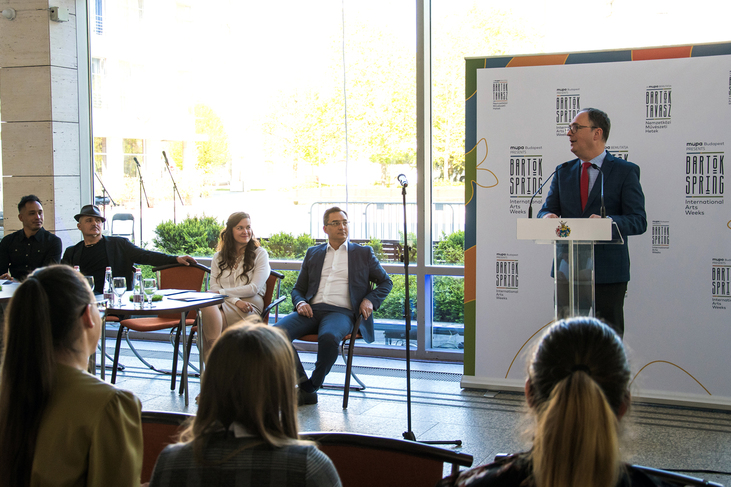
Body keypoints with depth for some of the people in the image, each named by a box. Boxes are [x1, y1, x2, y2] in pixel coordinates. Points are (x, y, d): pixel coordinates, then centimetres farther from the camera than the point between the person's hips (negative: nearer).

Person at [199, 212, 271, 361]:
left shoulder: (260, 254, 12)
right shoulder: (218, 257, 21)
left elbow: (254, 288, 0)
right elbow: (214, 288, 8)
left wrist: (223, 292, -6)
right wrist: (236, 301, -11)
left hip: (250, 307, -3)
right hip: (222, 305, 3)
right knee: (207, 307, -36)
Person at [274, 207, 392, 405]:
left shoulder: (363, 253, 18)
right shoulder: (313, 253, 24)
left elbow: (386, 282, 21)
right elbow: (298, 289, 24)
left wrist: (370, 300, 0)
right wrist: (300, 302, 0)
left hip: (341, 312, -3)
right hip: (312, 310, 3)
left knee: (328, 337, -40)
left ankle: (313, 386, -18)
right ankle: (302, 382, -16)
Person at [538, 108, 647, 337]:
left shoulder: (626, 171, 0)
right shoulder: (563, 172, 15)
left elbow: (638, 221, -7)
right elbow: (547, 209, 11)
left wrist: (608, 222, -28)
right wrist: (548, 217, -15)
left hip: (608, 272, -4)